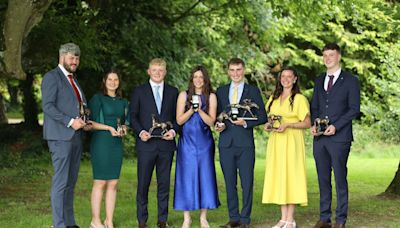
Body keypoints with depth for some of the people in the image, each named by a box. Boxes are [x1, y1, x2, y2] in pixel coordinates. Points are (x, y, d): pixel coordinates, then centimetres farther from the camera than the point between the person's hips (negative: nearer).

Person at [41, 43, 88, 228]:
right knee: (60, 181, -7)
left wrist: (83, 121, 8)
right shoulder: (52, 77, -5)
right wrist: (70, 122, -19)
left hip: (75, 136, 8)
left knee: (71, 181, 9)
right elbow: (47, 106, -14)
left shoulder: (73, 80, 21)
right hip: (60, 136, -8)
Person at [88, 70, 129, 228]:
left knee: (113, 183, 4)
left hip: (117, 144, 5)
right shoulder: (97, 99, -2)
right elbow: (91, 122, -7)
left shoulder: (122, 102, 15)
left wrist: (123, 129, 1)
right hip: (100, 143, -5)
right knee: (100, 182, -4)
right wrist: (109, 128, -18)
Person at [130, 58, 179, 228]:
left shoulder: (173, 92, 12)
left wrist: (173, 130, -6)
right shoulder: (139, 91, 7)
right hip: (146, 143, -2)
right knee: (143, 183, 0)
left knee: (164, 183, 5)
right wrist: (140, 131, -10)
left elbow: (177, 116, 13)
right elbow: (133, 116, 5)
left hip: (166, 143, 2)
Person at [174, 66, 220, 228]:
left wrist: (200, 110, -16)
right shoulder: (184, 95, 5)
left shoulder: (211, 96, 5)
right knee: (187, 177, -1)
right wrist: (191, 109, -14)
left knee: (205, 177, 0)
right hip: (187, 142, 0)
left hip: (204, 142, 1)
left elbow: (211, 121, -2)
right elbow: (179, 120, 0)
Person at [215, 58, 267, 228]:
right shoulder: (221, 91, 13)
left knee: (247, 182, -2)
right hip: (226, 143, 2)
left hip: (245, 143, -2)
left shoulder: (253, 91, 6)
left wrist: (246, 122, -12)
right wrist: (218, 125, -4)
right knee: (229, 183, 6)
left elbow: (262, 117, 3)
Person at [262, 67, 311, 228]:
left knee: (291, 176, -6)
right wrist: (268, 125, 2)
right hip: (275, 142, 6)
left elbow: (307, 123, -6)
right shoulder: (273, 98, 15)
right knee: (278, 177, 4)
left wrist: (287, 125, -18)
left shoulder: (299, 99, -4)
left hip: (291, 143, -6)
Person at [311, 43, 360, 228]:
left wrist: (335, 126, -14)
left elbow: (354, 109, -5)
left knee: (340, 179, -3)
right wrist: (314, 124, 1)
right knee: (323, 179, 7)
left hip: (339, 137, -5)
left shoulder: (350, 81, 1)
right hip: (319, 137, 5)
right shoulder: (319, 80, 17)